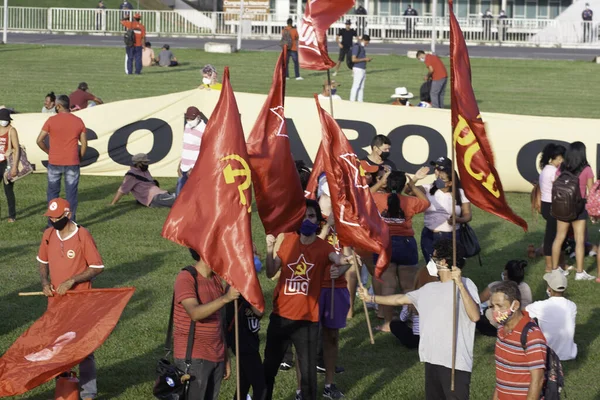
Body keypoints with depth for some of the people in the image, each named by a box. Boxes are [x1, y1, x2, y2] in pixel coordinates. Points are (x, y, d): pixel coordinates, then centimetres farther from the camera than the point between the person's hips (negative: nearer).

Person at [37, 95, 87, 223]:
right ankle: (71, 222, 7)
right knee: (71, 193, 7)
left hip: (54, 163, -1)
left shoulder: (52, 120, -6)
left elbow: (39, 140, -6)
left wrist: (49, 151, 9)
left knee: (53, 192, 11)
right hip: (72, 163, 1)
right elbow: (84, 143, 1)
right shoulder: (78, 121, 0)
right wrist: (79, 158, 14)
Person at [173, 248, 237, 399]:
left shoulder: (216, 278, 12)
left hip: (216, 357, 7)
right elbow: (195, 313, -27)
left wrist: (225, 358, 15)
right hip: (193, 358, -7)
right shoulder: (186, 278, -12)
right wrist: (225, 298, -37)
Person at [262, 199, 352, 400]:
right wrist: (270, 250, -16)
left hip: (307, 320, -3)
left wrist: (343, 260, -53)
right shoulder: (287, 240, 2)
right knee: (269, 367, 13)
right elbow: (271, 273, 1)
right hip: (280, 316, 3)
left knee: (308, 373, -2)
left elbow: (335, 257, -29)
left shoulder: (323, 247, -6)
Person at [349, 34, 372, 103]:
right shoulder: (357, 47, -12)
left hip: (363, 69, 9)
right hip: (358, 69, -9)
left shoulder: (363, 47, 16)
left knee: (361, 87, 11)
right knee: (355, 87, -8)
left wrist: (367, 59, 8)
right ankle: (352, 102, -6)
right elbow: (354, 59, -19)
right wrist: (364, 59, -15)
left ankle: (360, 102, 15)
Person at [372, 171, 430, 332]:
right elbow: (426, 202, 14)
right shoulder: (410, 202, -5)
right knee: (409, 286, 8)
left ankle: (388, 323, 2)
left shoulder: (377, 199, -7)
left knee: (387, 285, 2)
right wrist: (413, 186, 17)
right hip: (406, 245, 0)